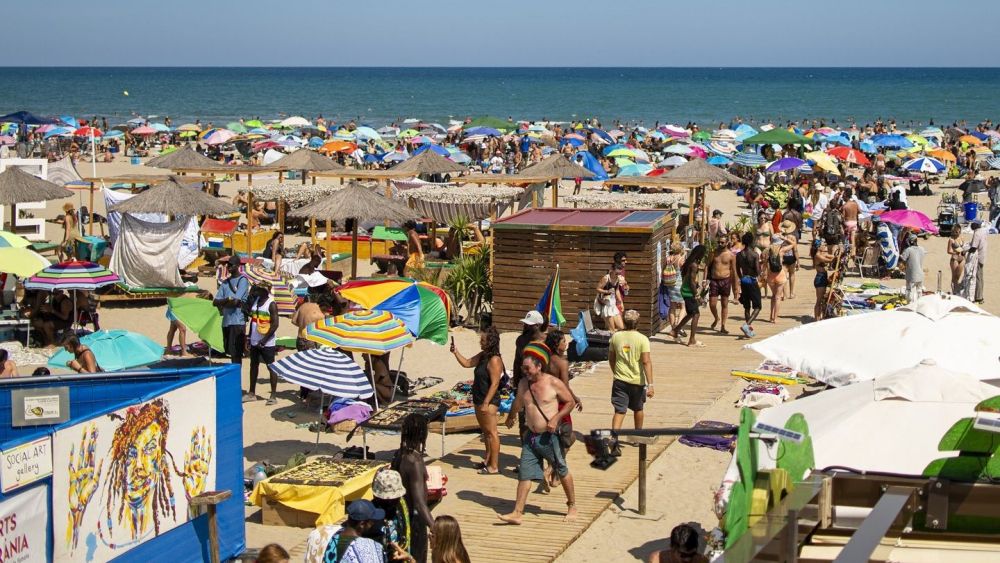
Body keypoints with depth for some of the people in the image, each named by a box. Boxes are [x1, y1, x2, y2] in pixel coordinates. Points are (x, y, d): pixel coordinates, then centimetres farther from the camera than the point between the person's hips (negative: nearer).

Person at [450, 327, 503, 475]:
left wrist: (486, 403, -23)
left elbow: (494, 384, -22)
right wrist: (456, 352, 8)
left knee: (491, 432, -6)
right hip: (479, 400, 10)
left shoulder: (494, 360, -19)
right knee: (485, 431, 20)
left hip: (489, 401, -10)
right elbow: (466, 363, 22)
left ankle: (494, 466, -3)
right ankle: (488, 460, 33)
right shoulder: (482, 356, 10)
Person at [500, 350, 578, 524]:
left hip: (549, 436, -5)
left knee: (562, 471, 9)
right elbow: (518, 402, 25)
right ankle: (517, 513, 1)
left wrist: (555, 418, -16)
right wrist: (511, 417, 40)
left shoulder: (553, 383, -11)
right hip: (531, 436, 5)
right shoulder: (523, 383, 5)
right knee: (524, 474, 0)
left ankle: (572, 506, 26)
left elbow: (570, 402, -4)